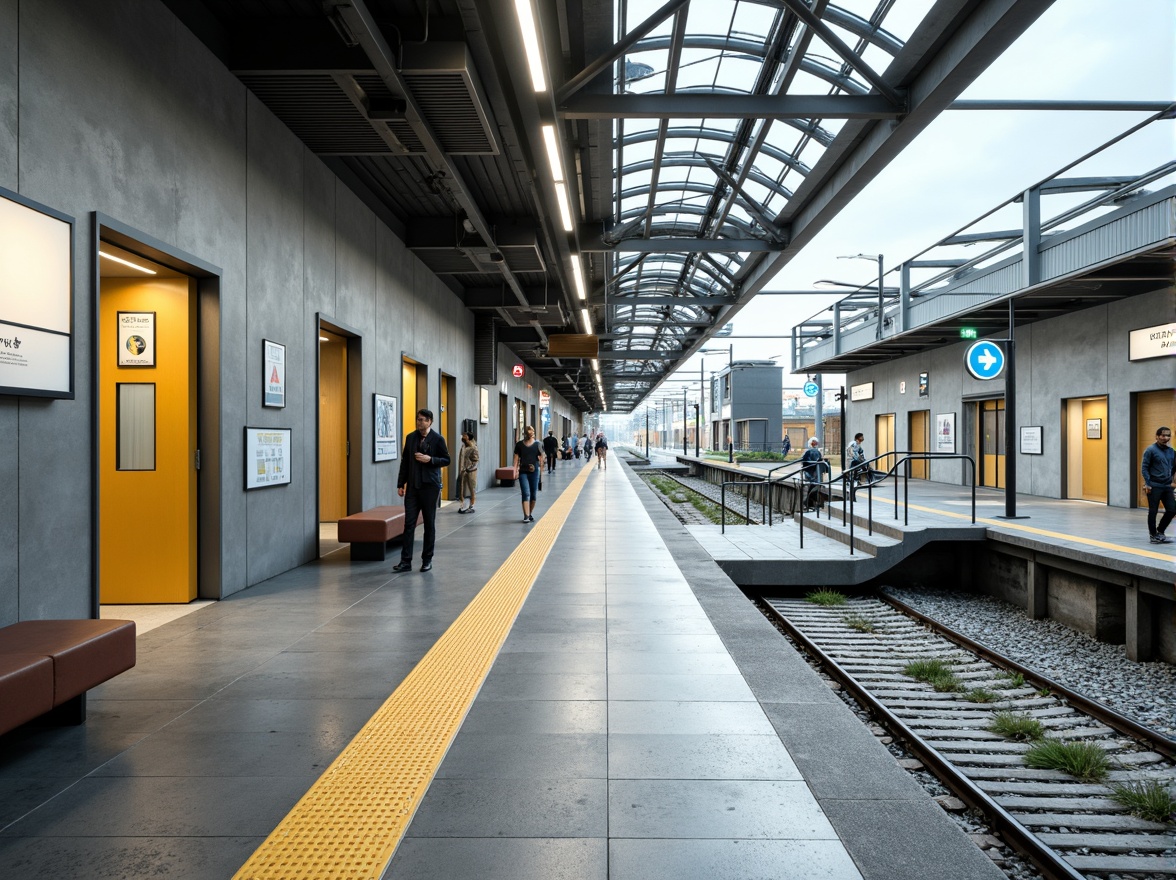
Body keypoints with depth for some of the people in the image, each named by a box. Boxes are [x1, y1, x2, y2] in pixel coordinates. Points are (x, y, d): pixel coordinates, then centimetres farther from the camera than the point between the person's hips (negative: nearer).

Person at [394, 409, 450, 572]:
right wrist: (400, 484, 6)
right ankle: (406, 561, 3)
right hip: (412, 486, 3)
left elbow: (446, 460, 0)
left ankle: (427, 559, 16)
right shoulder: (410, 438, 8)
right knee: (409, 523, 0)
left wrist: (430, 459, -17)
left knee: (429, 524, 6)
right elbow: (405, 462, 10)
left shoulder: (438, 439, -3)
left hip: (430, 486, -3)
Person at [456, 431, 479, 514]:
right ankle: (461, 506, 15)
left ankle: (471, 507, 10)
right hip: (463, 472, 7)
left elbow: (475, 461, -14)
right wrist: (460, 471, 9)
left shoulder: (473, 448, -12)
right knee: (461, 489, 7)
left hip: (470, 471, -7)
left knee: (472, 489, 3)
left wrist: (466, 470, -18)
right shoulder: (463, 446, 7)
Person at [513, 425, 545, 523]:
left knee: (533, 494, 8)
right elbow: (516, 458, 5)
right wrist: (515, 471, -2)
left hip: (534, 471, 1)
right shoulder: (519, 444, 4)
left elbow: (541, 456, 2)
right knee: (526, 493, -8)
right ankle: (526, 516, -9)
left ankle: (530, 514, 25)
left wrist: (541, 463, -16)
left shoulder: (537, 444, 2)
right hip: (523, 472, -1)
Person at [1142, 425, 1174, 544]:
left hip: (1167, 486, 6)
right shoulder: (1151, 450, -8)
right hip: (1154, 486, -6)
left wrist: (1170, 479, 6)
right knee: (1153, 511, 1)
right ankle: (1153, 536, 12)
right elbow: (1144, 467, -9)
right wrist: (1147, 484, -14)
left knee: (1172, 510, 4)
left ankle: (1159, 531, 21)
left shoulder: (1171, 451, 9)